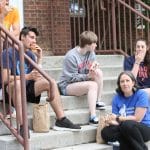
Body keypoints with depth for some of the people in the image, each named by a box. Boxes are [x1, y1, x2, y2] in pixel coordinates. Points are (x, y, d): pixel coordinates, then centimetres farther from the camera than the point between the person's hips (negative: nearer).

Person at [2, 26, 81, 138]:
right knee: (17, 83, -39)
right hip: (11, 90, -6)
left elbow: (37, 78, 2)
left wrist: (39, 58, -7)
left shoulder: (31, 54, 11)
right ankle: (22, 126, -42)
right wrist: (28, 76, -32)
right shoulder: (8, 53, -8)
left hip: (27, 89, 6)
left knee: (51, 82, -11)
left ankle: (61, 120, -12)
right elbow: (5, 78, -20)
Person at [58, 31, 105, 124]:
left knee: (99, 72, -17)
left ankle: (98, 101, -12)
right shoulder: (71, 56, -20)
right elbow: (72, 78, -20)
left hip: (82, 82, 7)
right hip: (67, 86, -7)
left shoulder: (91, 53, 1)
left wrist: (95, 65, -17)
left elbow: (92, 69, 7)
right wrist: (88, 76, -30)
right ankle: (93, 117, -37)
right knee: (93, 85, -32)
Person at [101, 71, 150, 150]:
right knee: (106, 132, -24)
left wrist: (117, 118, -9)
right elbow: (116, 120, 1)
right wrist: (111, 121, -22)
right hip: (125, 130, 4)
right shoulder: (117, 98, 6)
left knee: (127, 125, -36)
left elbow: (137, 119, -12)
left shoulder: (141, 94, -8)